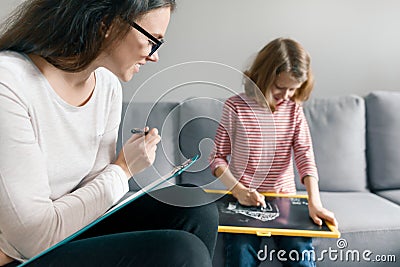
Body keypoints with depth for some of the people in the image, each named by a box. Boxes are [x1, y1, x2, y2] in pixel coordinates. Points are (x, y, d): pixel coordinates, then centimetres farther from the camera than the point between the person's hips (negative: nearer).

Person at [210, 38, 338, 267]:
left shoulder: (294, 109, 3)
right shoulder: (235, 107, -6)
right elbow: (218, 157, -2)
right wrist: (238, 190, -17)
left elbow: (305, 155, -4)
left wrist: (315, 201, -17)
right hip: (246, 199, -2)